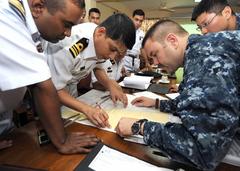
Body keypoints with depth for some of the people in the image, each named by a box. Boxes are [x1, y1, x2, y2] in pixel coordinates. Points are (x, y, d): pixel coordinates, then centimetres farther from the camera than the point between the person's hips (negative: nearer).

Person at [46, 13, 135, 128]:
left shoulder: (102, 43, -18)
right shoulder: (68, 47, -40)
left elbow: (98, 68, 0)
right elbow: (55, 89, -30)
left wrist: (111, 85, -18)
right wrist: (87, 109, -41)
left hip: (71, 86, 6)